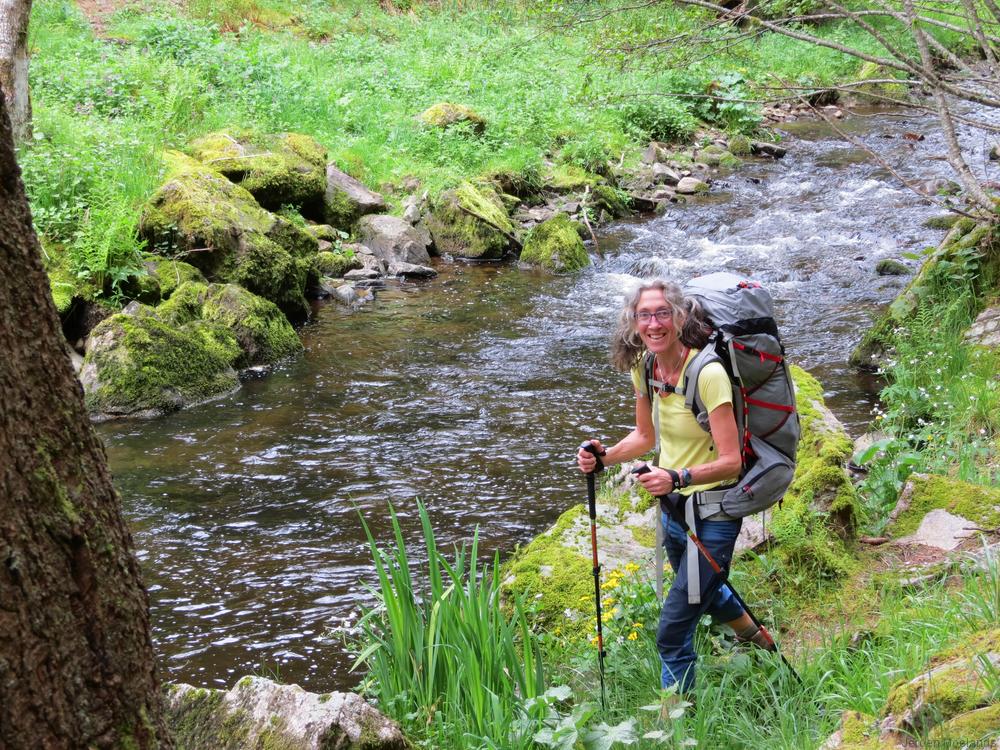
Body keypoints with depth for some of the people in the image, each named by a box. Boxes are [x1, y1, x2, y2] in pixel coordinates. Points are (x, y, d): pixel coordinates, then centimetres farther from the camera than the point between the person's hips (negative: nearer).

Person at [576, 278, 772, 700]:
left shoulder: (707, 373, -26)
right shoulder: (643, 369, -4)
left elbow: (731, 461, -27)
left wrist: (678, 478, -41)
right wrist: (604, 456, -7)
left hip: (712, 514, -8)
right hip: (672, 506, 8)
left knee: (674, 630, -8)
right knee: (702, 591, 32)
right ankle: (753, 633, 62)